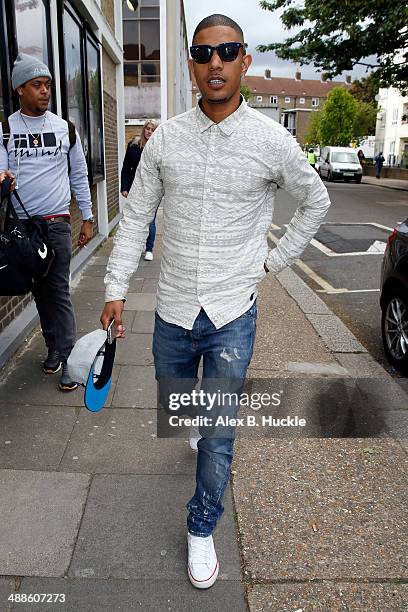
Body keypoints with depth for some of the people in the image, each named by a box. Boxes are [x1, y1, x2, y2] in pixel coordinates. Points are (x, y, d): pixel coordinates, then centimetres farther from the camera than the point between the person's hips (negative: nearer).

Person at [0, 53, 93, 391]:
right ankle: (53, 347, 23)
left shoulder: (65, 128, 7)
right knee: (39, 290, 9)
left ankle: (68, 357, 1)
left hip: (57, 223, -1)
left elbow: (79, 176, 11)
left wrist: (87, 218, 8)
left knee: (59, 291, -5)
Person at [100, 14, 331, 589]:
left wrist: (276, 259, 6)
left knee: (217, 436, 4)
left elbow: (316, 202, 10)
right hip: (173, 310, 3)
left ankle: (202, 529, 27)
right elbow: (136, 217, 4)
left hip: (232, 313, -2)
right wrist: (116, 288, 0)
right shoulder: (165, 137, -1)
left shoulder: (271, 140, -7)